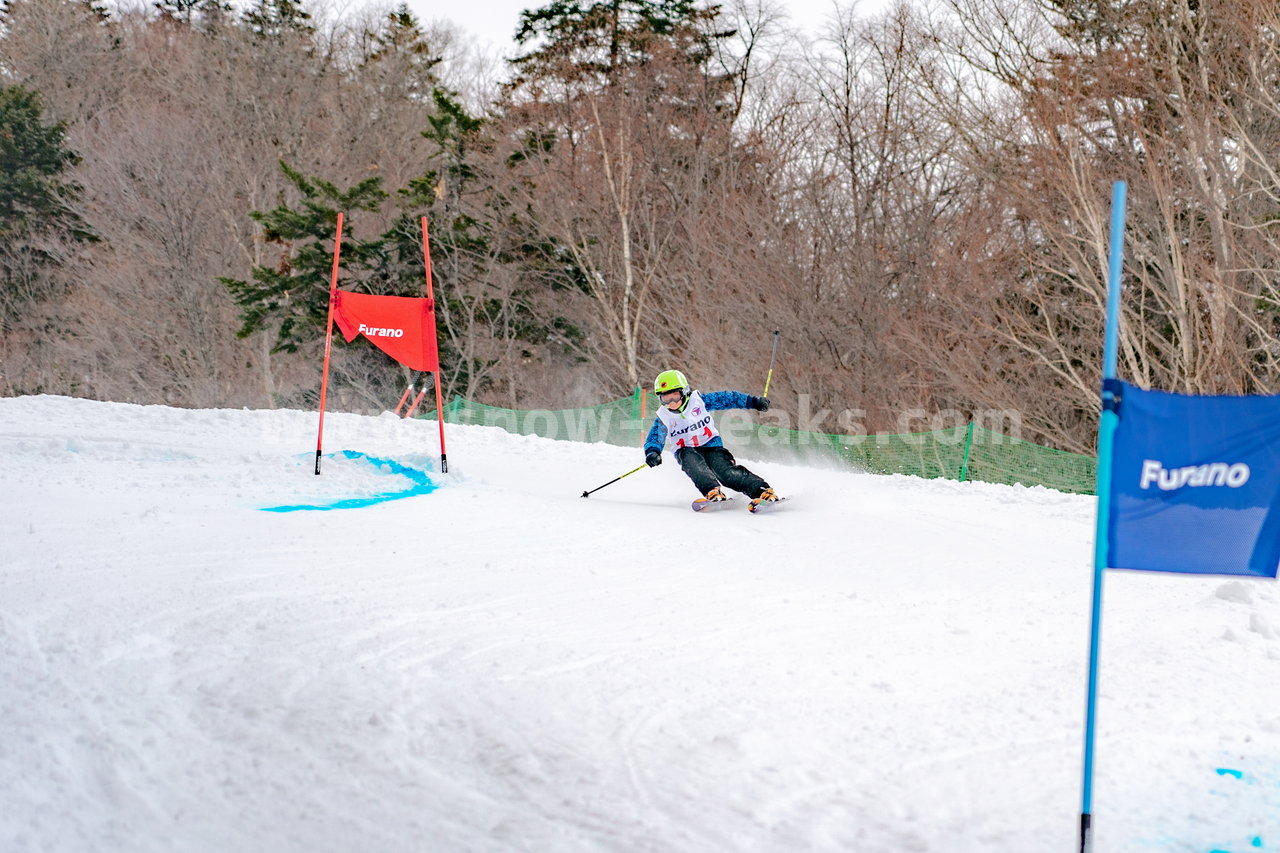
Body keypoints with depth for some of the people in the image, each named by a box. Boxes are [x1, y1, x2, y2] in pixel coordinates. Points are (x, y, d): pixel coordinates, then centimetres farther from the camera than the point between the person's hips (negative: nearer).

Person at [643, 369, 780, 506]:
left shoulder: (699, 400, -7)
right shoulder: (663, 417, -2)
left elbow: (727, 398, -5)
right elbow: (654, 439, -3)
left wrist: (754, 402, -11)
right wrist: (652, 453, -28)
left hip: (712, 445, -1)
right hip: (687, 450, 1)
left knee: (727, 472, -26)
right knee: (690, 459, -35)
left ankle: (763, 491, -31)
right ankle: (713, 492, -46)